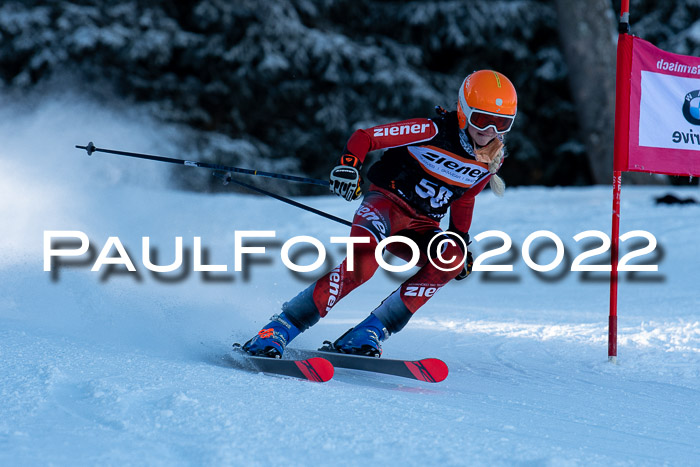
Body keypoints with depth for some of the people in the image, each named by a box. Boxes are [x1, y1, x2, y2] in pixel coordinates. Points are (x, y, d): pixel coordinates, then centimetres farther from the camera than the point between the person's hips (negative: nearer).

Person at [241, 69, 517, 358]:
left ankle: (370, 333, -25)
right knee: (363, 262, -36)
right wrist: (348, 166, -30)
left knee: (452, 258, -29)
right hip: (387, 203, -5)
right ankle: (280, 328, -27)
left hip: (421, 227, 6)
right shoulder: (433, 132, -14)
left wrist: (461, 238, 17)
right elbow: (364, 137, -11)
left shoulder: (490, 161, 3)